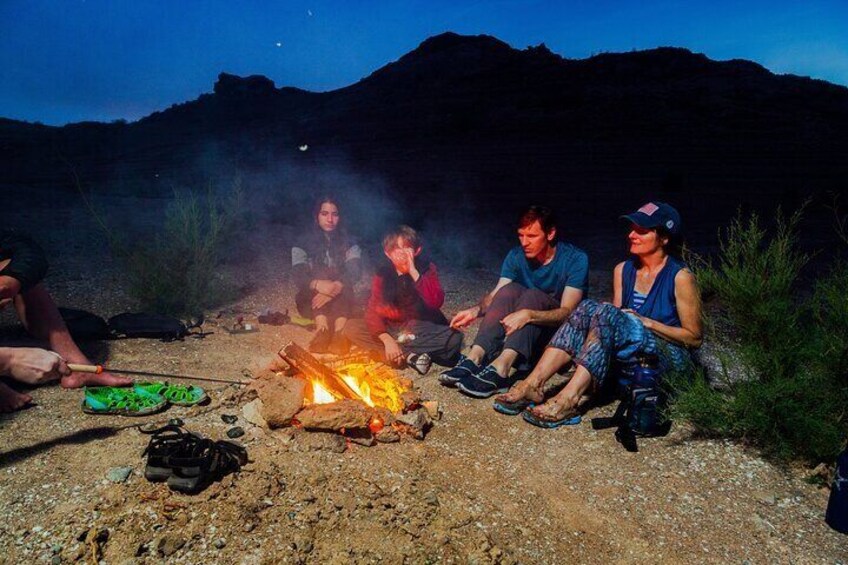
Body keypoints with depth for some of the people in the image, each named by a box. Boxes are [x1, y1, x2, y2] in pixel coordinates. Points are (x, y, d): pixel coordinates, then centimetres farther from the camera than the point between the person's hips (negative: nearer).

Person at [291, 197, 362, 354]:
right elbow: (298, 276, -12)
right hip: (310, 301, -1)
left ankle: (338, 331, -52)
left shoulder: (349, 244, 6)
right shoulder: (303, 245, 3)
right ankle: (323, 327, -50)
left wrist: (335, 287, -34)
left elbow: (355, 272, -13)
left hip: (341, 300, 1)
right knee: (322, 275, -29)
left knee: (342, 285, -29)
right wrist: (317, 284, -35)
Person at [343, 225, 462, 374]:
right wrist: (387, 340, -27)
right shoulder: (382, 274, -3)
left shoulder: (427, 269, -7)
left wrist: (414, 272, -27)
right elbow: (373, 311, -11)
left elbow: (436, 302, -22)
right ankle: (410, 357, -27)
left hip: (423, 331, -2)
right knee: (351, 327, -19)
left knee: (454, 339, -30)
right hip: (391, 330, 2)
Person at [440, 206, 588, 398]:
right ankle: (475, 359, -39)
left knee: (532, 295, -31)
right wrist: (476, 310, -33)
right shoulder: (516, 256, -3)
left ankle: (499, 369, -49)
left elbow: (568, 311, -25)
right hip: (522, 331, 4)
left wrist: (529, 315, -42)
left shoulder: (575, 259, -16)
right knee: (509, 290, -25)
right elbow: (495, 296, -10)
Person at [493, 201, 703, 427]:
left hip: (671, 360, -5)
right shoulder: (623, 270, 9)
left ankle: (570, 398, -41)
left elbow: (694, 338, -6)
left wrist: (647, 322, -15)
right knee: (588, 308, -22)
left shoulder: (680, 277, -8)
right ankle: (533, 384, -33)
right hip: (630, 358, 5)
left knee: (607, 314, -30)